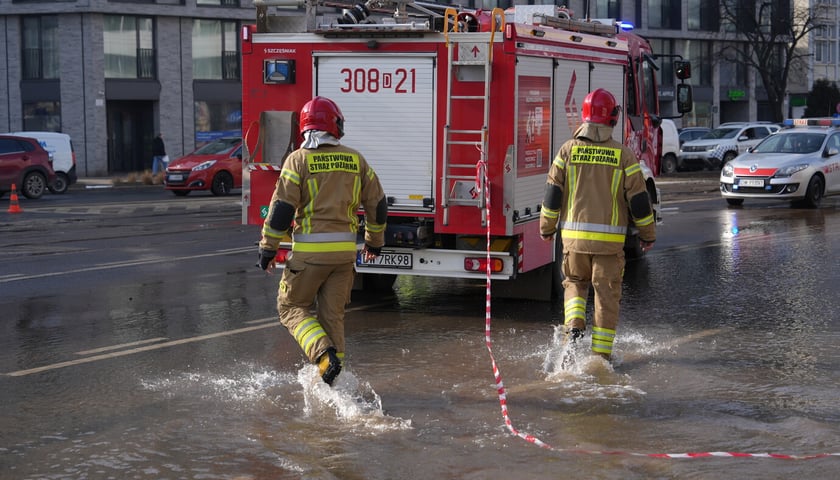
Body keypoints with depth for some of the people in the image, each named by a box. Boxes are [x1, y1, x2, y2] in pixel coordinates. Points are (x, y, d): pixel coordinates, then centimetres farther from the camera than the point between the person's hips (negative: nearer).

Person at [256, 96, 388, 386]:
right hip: (345, 250, 4)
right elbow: (377, 204, 12)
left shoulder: (299, 160, -5)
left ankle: (324, 355, -11)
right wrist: (375, 242, 26)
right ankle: (329, 380, 13)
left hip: (310, 250, -4)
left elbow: (282, 208, -9)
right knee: (332, 314, 12)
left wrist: (268, 248, 0)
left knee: (292, 307, 10)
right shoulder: (355, 160, 7)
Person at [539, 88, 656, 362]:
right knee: (607, 294, 7)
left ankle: (573, 326, 0)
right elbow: (638, 200, 0)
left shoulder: (568, 149, 0)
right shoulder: (624, 155, -3)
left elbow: (553, 192, 1)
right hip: (610, 239, -1)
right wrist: (648, 234, 12)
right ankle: (601, 353, 9)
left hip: (573, 236, 2)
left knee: (574, 282, 23)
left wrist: (547, 227, 14)